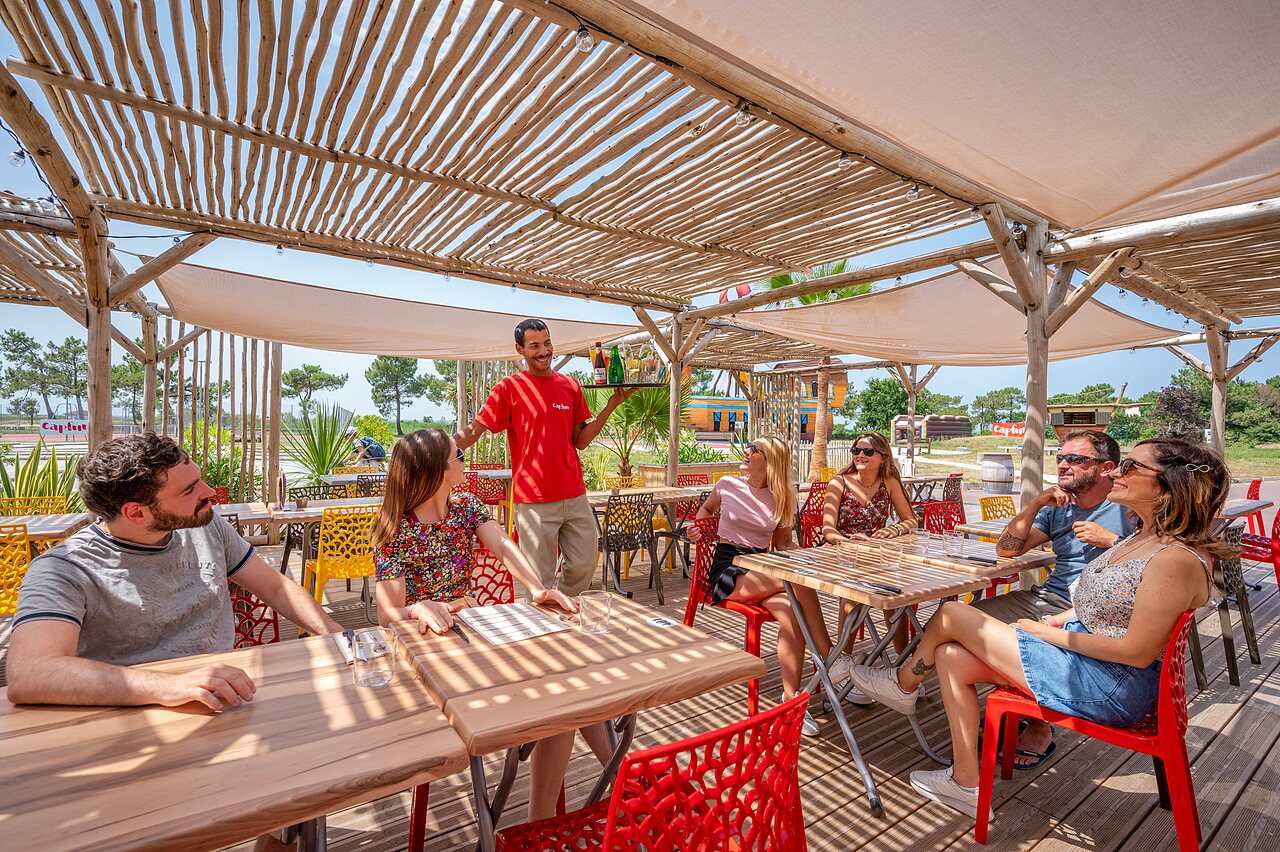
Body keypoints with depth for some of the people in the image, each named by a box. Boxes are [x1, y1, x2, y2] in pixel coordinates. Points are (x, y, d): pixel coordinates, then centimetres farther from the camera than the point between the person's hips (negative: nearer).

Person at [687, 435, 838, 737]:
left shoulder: (783, 499, 6)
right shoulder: (728, 485, 2)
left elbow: (783, 543, 12)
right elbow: (706, 508, 22)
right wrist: (698, 527, 3)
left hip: (763, 570, 3)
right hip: (728, 569, -3)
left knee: (792, 612, -32)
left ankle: (790, 698, -23)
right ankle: (828, 654, -19)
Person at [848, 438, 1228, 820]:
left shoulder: (1177, 560, -24)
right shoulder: (1143, 538, 8)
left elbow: (1137, 652, -24)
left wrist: (1051, 634, -14)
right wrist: (1053, 621, 5)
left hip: (1108, 688, -9)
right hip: (1081, 657, 9)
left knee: (951, 614, -8)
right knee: (952, 657, 1)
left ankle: (903, 684, 23)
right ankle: (966, 784, 15)